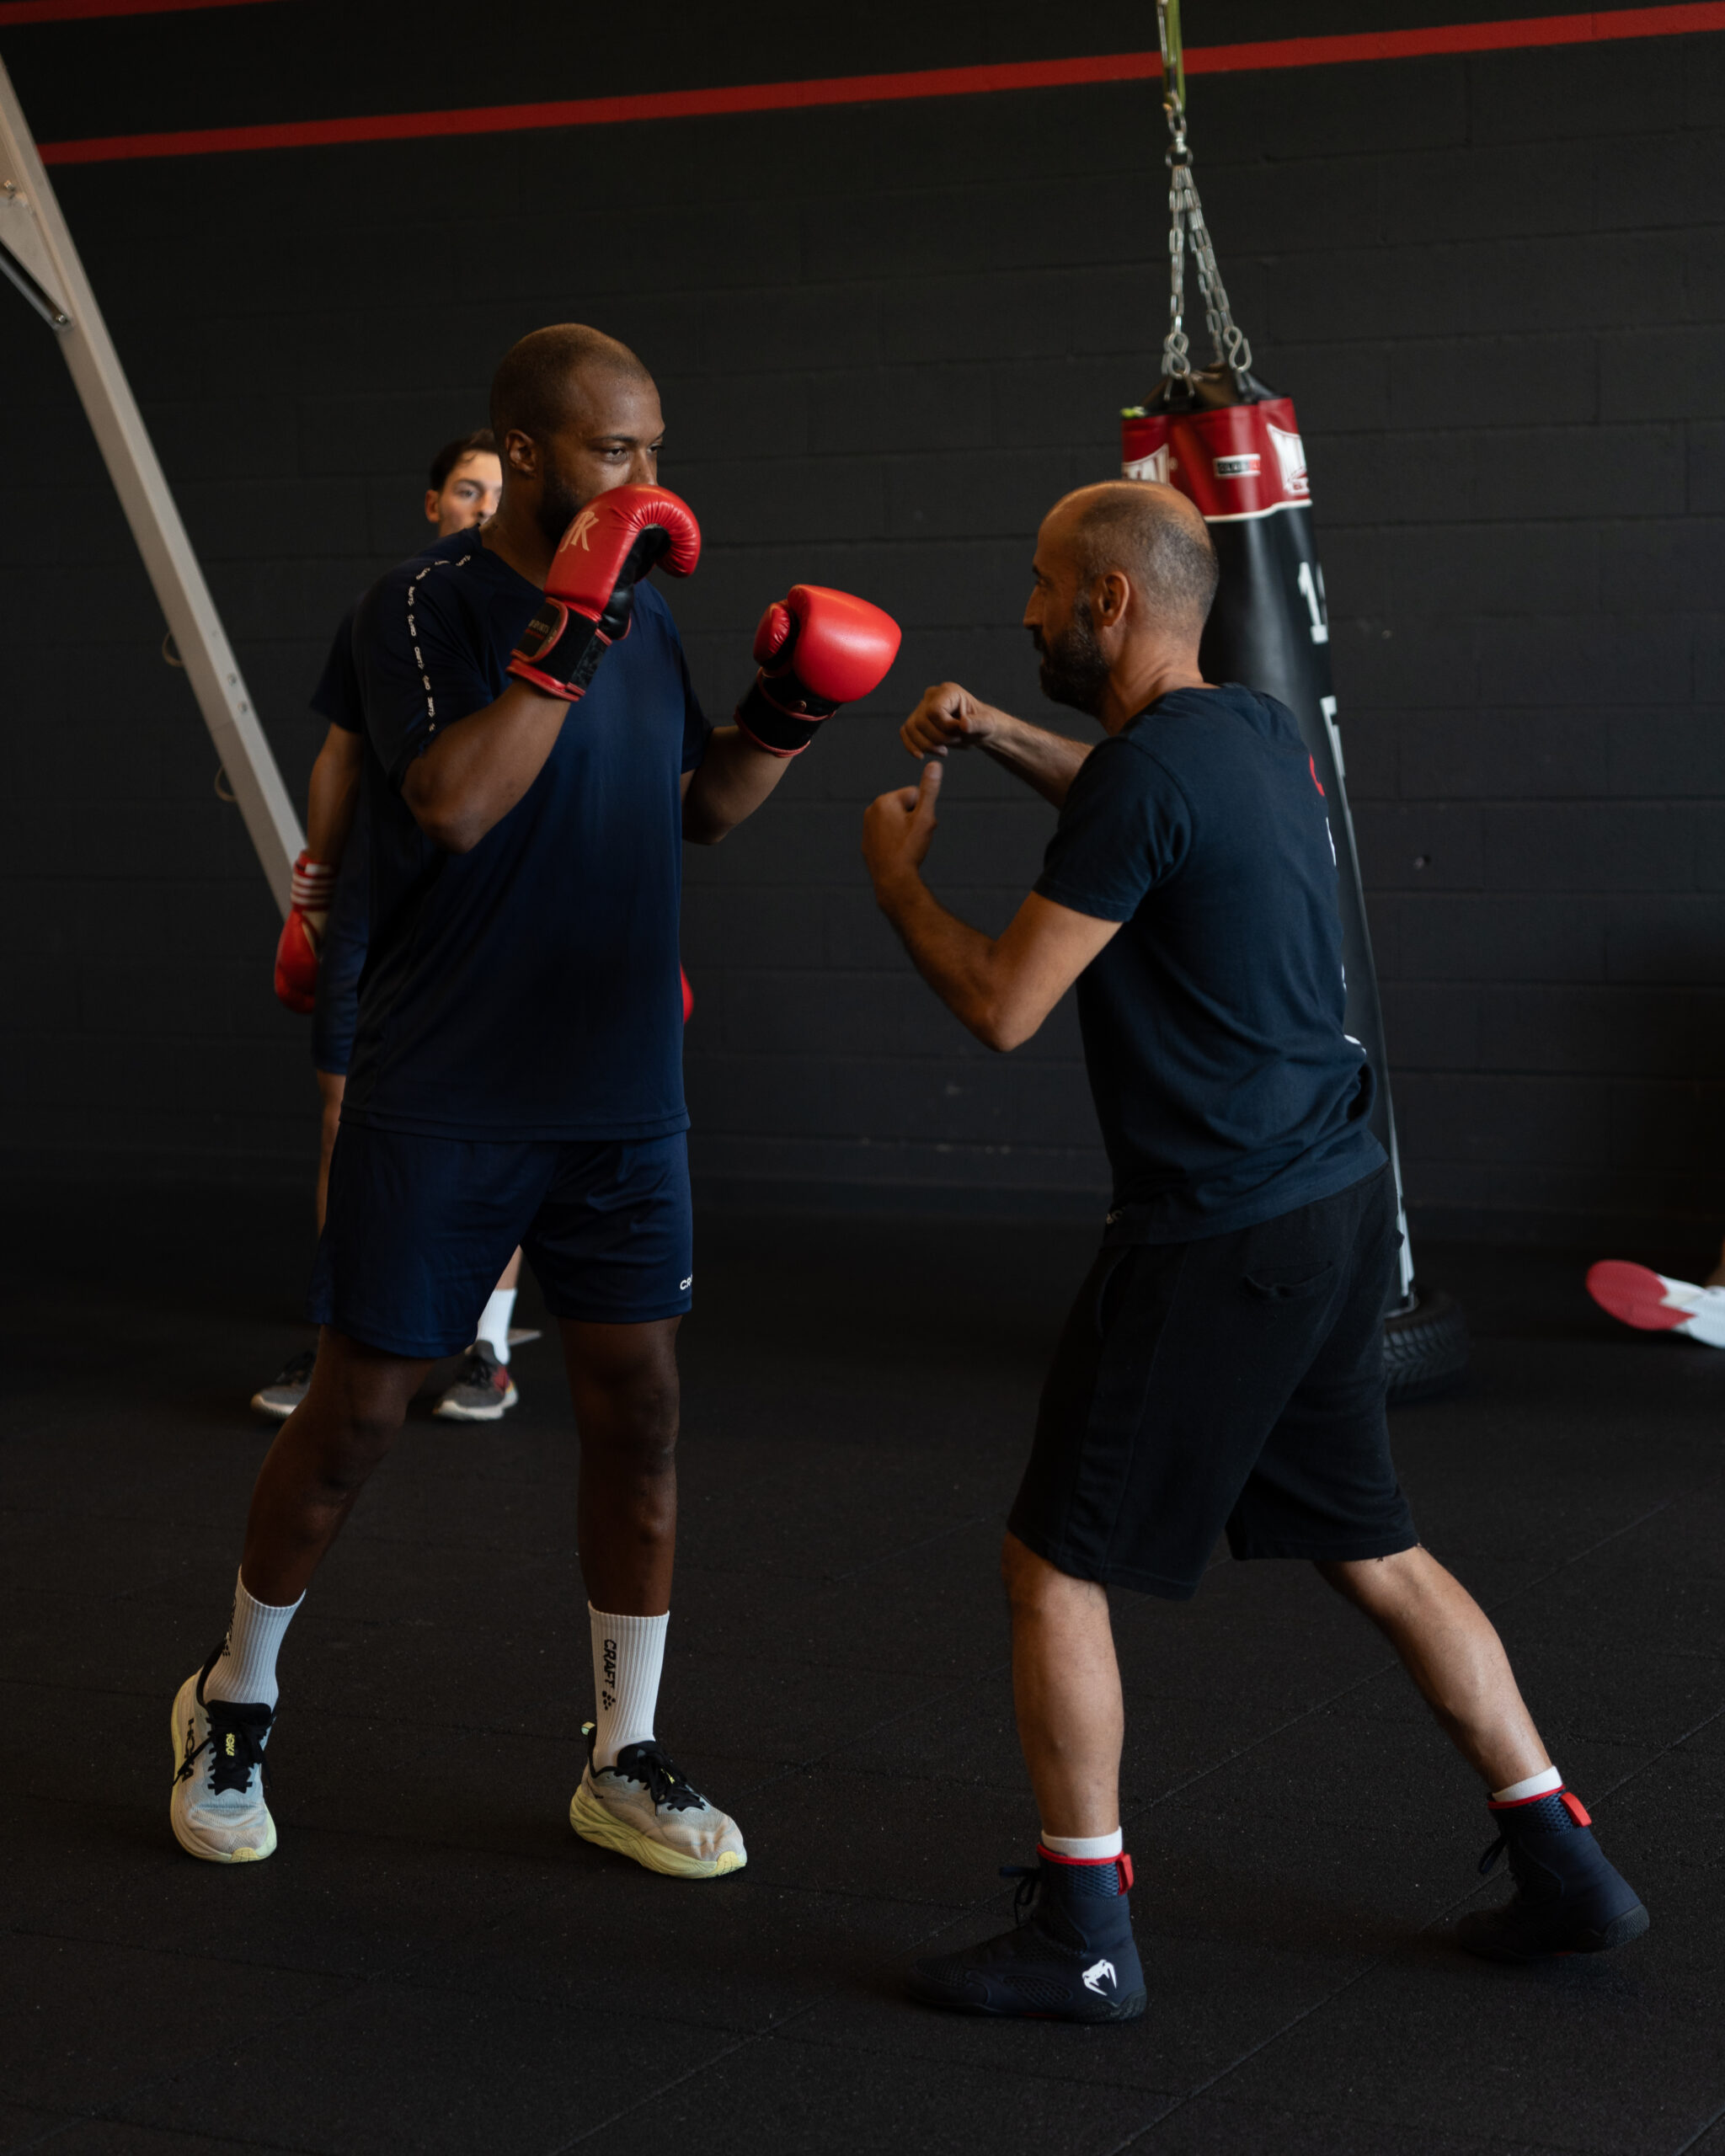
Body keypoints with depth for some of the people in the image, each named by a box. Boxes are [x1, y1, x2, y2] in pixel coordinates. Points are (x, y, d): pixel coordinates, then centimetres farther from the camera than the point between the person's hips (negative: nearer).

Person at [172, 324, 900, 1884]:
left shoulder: (645, 609, 8)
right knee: (359, 1413, 5)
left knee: (640, 1407, 4)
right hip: (441, 1108, -5)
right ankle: (235, 1704, 28)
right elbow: (452, 804, -28)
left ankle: (626, 1761, 17)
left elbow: (696, 806, 19)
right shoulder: (424, 608, -12)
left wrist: (784, 718, 2)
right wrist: (567, 632, -32)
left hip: (622, 1099, 5)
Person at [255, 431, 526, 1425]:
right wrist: (316, 885, 17)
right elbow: (341, 759, 17)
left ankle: (491, 1347, 10)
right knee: (348, 1111, 3)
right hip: (371, 909, 3)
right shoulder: (373, 622, 9)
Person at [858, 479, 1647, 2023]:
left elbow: (1003, 1006, -17)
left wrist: (899, 876, -1)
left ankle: (1083, 1937, 9)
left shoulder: (1147, 771, -18)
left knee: (1058, 1562, 2)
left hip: (1221, 1239, -9)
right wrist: (1003, 740, 25)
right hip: (1338, 1202, 9)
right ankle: (1563, 1870, 23)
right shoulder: (1256, 730, 10)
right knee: (1373, 1549, 19)